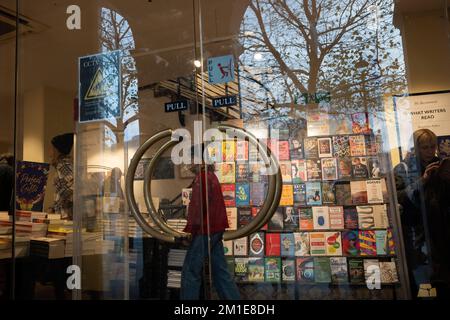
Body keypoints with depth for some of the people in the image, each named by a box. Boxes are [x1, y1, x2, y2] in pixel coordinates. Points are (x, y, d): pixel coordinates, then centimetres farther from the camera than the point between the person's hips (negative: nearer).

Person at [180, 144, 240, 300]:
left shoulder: (202, 177, -12)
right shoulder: (211, 176, 16)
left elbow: (197, 206, -18)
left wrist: (190, 230, -14)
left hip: (205, 230, -9)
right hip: (215, 229, 9)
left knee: (190, 271, -1)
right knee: (220, 271, 12)